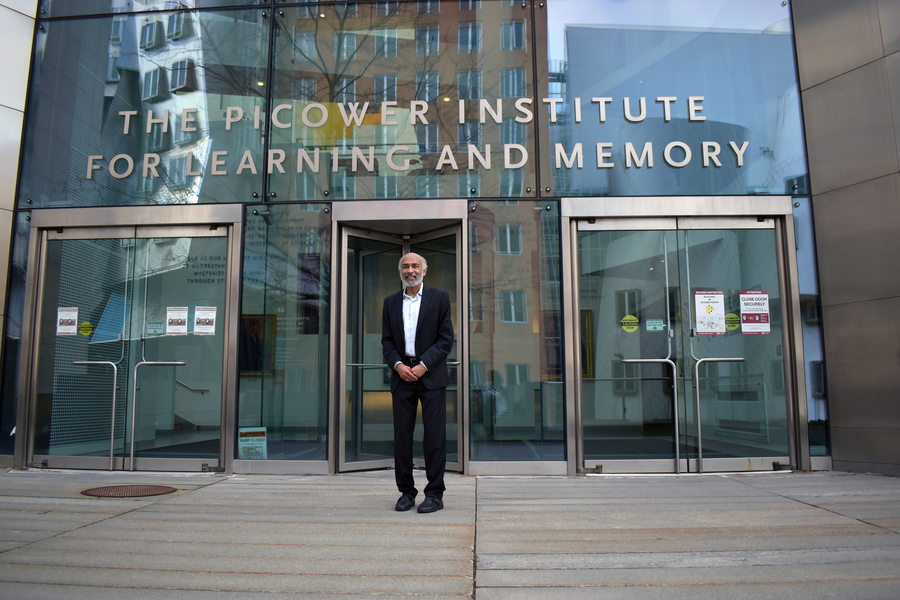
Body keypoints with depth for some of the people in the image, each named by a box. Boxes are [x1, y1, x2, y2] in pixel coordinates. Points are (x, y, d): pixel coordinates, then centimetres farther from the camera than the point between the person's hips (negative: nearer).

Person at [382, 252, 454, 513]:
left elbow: (446, 338, -1)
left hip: (431, 374, -3)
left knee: (434, 435, -2)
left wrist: (423, 365, -11)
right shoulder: (391, 302, 13)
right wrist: (397, 365, -7)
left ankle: (434, 494, 7)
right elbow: (387, 340, 11)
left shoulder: (439, 298, 3)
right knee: (402, 435, 4)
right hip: (401, 375, 3)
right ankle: (406, 492, 15)